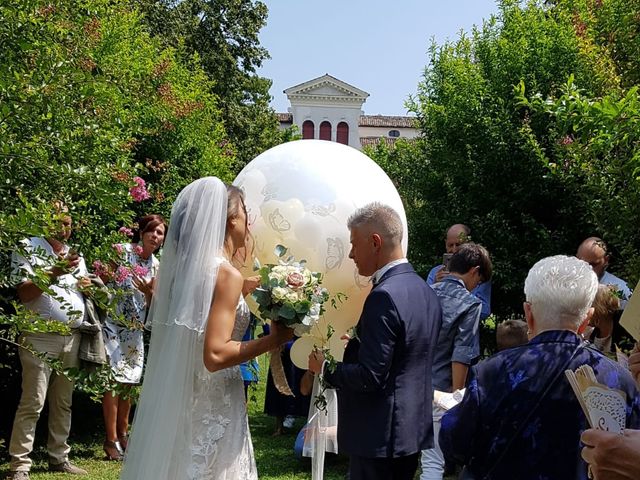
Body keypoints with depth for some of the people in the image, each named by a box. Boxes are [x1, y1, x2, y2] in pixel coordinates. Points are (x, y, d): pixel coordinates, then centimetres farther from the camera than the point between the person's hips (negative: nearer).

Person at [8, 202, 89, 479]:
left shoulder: (75, 254, 16)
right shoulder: (28, 248, -2)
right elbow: (23, 293, -11)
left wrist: (88, 285, 2)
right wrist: (54, 273, -23)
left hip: (72, 338, 6)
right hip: (40, 338, -6)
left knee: (63, 403, 11)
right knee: (33, 403, -9)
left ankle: (59, 457, 19)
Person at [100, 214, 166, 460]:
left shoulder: (156, 266, 8)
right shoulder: (121, 251, -8)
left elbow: (152, 305, 7)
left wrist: (148, 292, -13)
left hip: (134, 329, 5)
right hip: (112, 324, -5)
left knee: (130, 382, 9)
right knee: (114, 381, -7)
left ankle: (122, 434, 22)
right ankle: (111, 440, 0)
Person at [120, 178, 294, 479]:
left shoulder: (186, 266, 7)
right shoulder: (227, 274, -18)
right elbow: (215, 355, -24)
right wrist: (274, 339, -16)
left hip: (179, 399, 8)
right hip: (213, 407, -8)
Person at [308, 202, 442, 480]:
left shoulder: (384, 296, -20)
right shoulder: (425, 291, 8)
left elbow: (370, 376, -22)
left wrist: (324, 368, -8)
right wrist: (356, 345, 14)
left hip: (379, 436, -9)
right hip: (413, 428, 9)